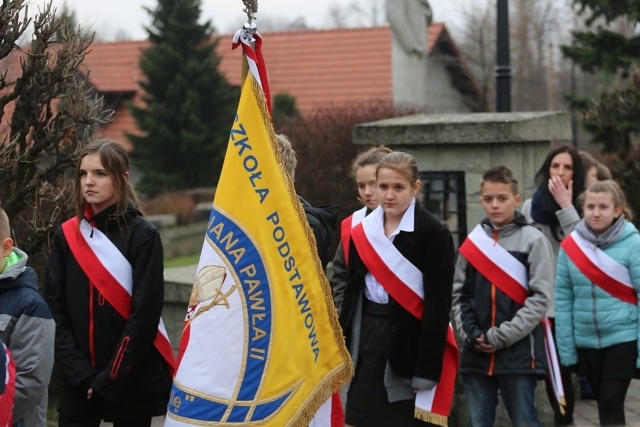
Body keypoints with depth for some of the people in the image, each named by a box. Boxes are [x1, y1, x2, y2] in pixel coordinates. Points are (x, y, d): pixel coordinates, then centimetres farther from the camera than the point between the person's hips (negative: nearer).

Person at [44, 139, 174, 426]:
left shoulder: (142, 235, -5)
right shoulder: (66, 236, 6)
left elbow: (144, 315, -10)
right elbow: (56, 311, 2)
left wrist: (111, 380, -13)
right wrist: (80, 375, -9)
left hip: (132, 383, -3)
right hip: (77, 384, 3)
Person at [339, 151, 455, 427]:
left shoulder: (432, 233, -9)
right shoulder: (362, 231, 8)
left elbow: (438, 304, -12)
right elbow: (352, 293, 12)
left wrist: (428, 367, -17)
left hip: (409, 339, -5)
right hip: (367, 335, 6)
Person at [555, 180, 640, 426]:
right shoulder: (570, 245, 0)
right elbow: (563, 298, 3)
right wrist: (566, 346, 0)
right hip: (586, 341, 4)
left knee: (611, 404, -8)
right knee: (604, 403, 15)